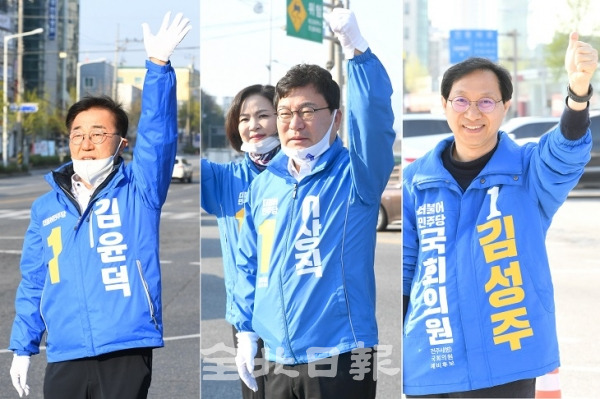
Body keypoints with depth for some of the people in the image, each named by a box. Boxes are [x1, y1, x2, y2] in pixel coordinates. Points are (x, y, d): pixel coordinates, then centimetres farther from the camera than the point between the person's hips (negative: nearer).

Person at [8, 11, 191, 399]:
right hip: (65, 357, 3)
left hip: (127, 352, -3)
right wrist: (23, 347, 13)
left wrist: (159, 64, -24)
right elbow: (33, 284, 17)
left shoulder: (138, 189, 4)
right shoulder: (46, 207, 13)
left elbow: (158, 132, -11)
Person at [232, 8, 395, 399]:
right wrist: (246, 330, 13)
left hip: (340, 356, -5)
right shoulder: (264, 184, 11)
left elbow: (375, 119, -24)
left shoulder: (355, 175, -5)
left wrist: (357, 50, -37)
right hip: (279, 359, 5)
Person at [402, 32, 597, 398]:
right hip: (426, 369, 2)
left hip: (503, 366, -2)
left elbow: (567, 152, -23)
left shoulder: (529, 170, -2)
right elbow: (403, 268, 9)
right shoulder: (416, 180, 4)